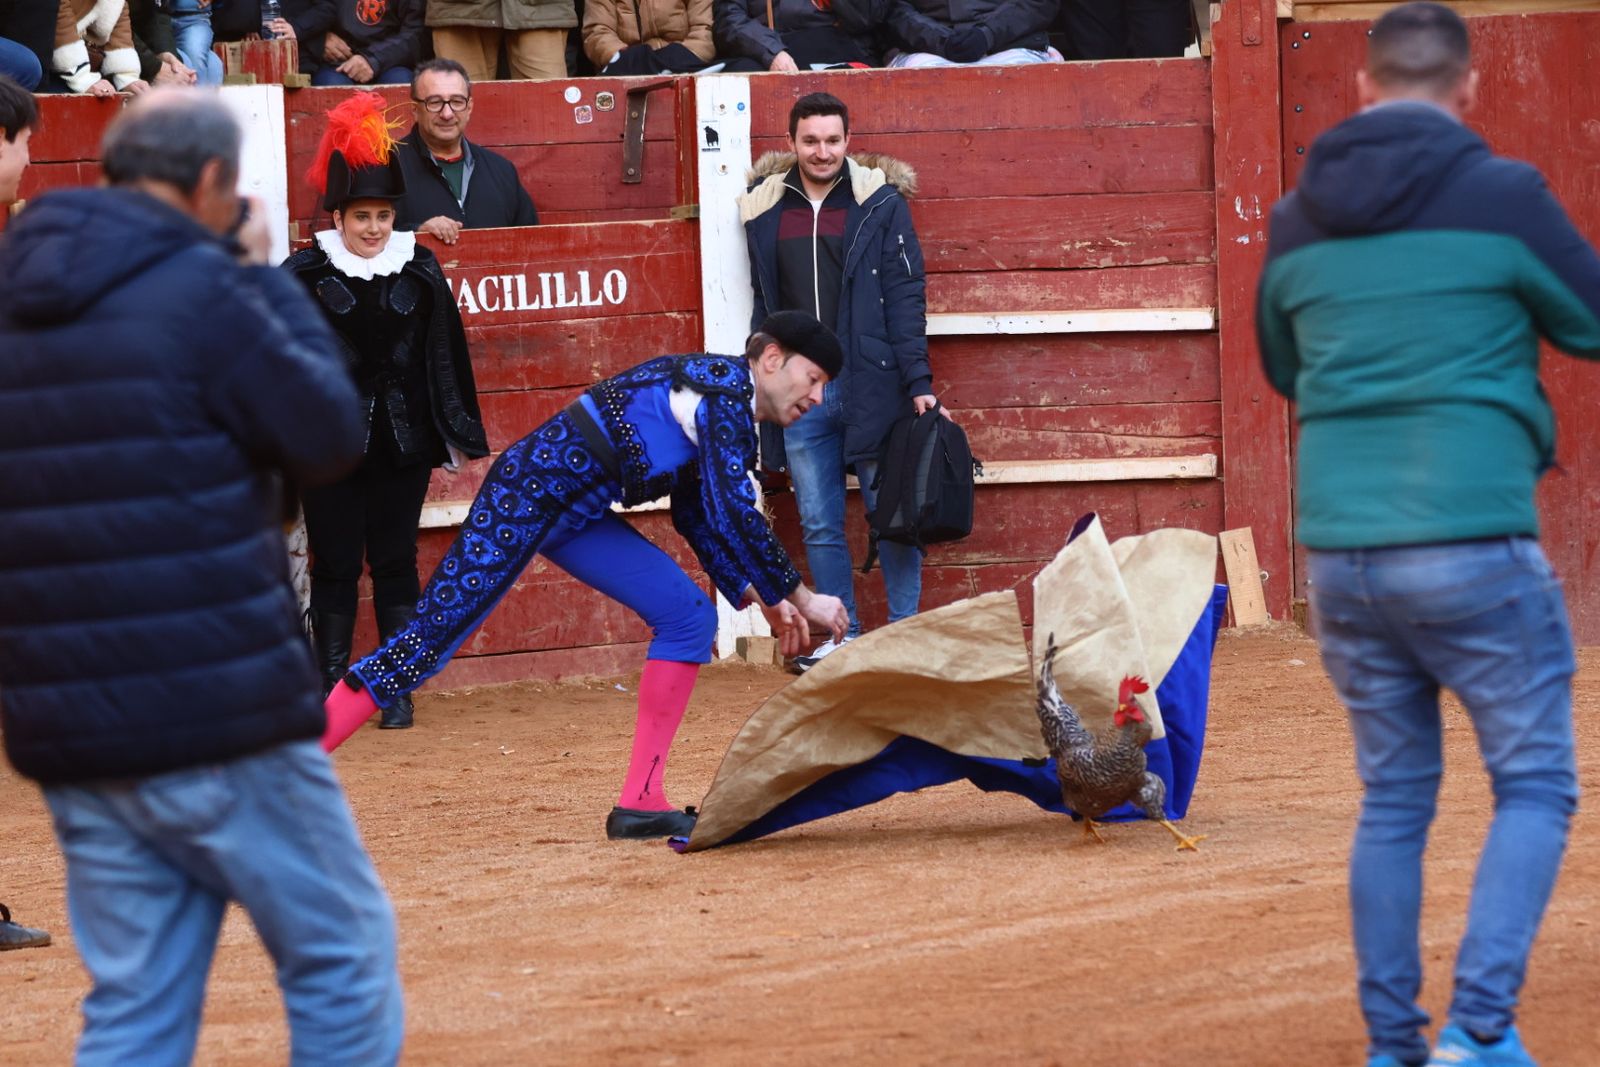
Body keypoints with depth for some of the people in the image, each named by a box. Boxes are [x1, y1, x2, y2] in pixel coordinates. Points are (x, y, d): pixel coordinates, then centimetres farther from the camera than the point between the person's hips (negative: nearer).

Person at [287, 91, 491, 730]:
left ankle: (398, 693, 11)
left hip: (402, 441, 2)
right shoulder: (306, 275, -4)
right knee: (334, 568, 2)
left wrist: (455, 438, 9)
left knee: (396, 564, 6)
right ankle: (329, 694, 9)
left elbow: (445, 358, 9)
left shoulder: (419, 271, 4)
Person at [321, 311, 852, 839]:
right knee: (430, 637, -13)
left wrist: (758, 597, 19)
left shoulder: (727, 414, 17)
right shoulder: (726, 388, -12)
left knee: (690, 618, 5)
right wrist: (799, 598, -13)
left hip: (577, 514, 10)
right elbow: (734, 515, -19)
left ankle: (641, 801, 3)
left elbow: (698, 517, 26)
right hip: (529, 492, -10)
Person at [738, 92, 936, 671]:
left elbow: (905, 297, -2)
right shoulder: (764, 211, 9)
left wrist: (919, 383, -9)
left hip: (871, 385, -3)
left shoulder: (880, 204, 0)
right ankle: (840, 635, 14)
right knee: (820, 525, 6)